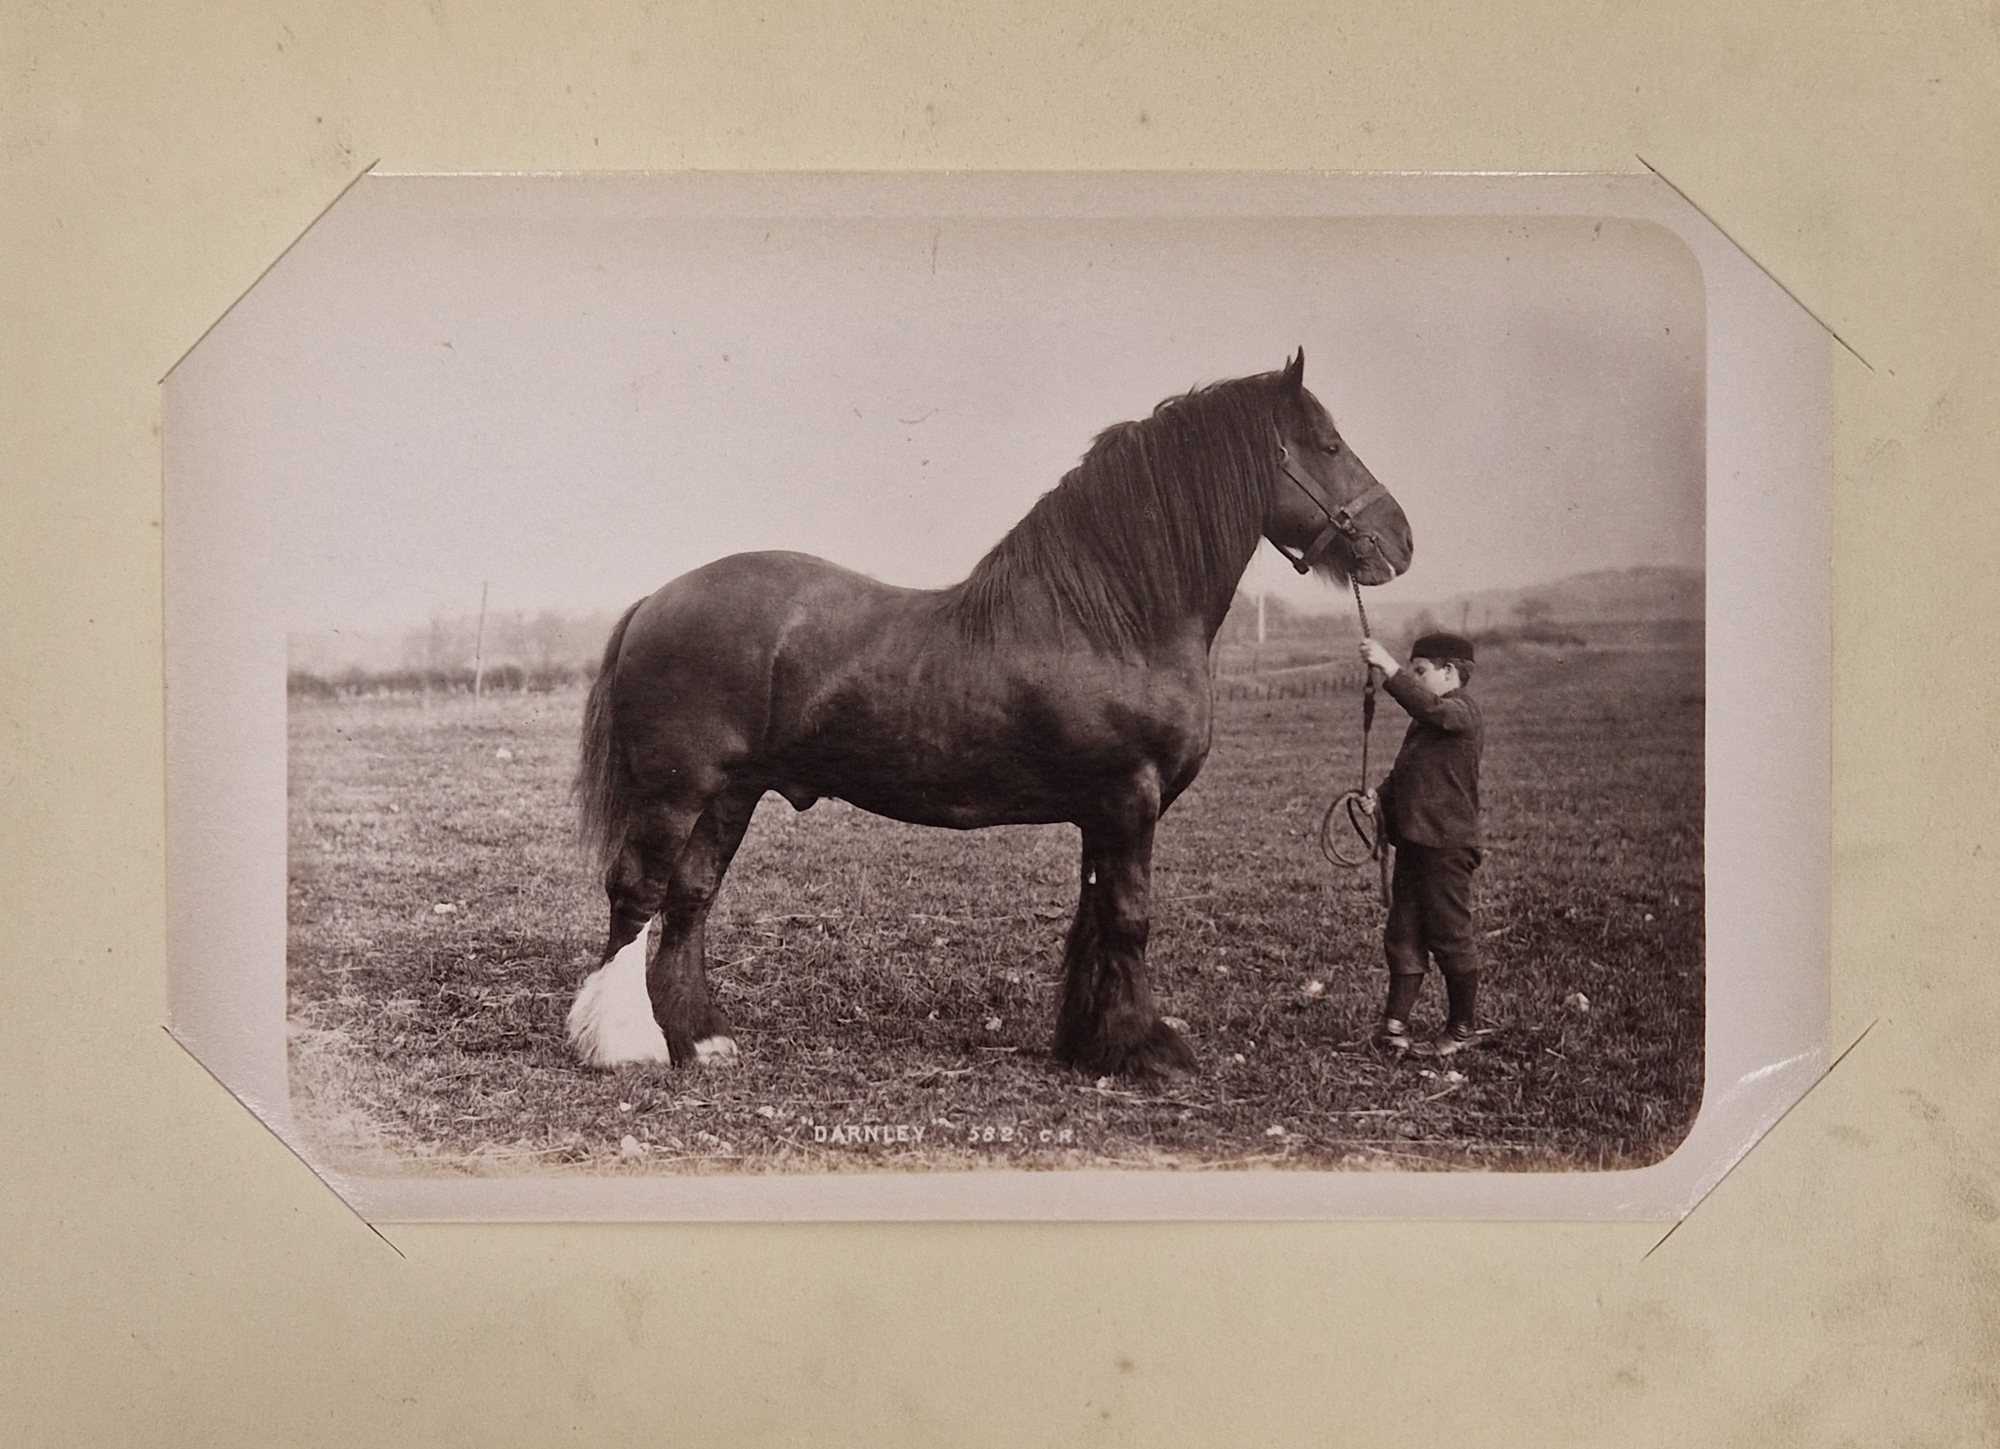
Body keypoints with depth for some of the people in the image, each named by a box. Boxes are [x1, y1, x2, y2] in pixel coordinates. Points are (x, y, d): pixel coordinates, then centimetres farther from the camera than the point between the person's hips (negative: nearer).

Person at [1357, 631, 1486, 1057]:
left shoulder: (1463, 711, -10)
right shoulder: (1426, 722, 19)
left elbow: (1430, 707, -32)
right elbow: (1404, 773, 23)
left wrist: (1390, 668, -35)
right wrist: (1380, 798, 5)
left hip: (1447, 845, -9)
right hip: (1413, 840, 9)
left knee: (1450, 935, 1)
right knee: (1403, 934, 8)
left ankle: (1463, 1027, 13)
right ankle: (1395, 1024, 11)